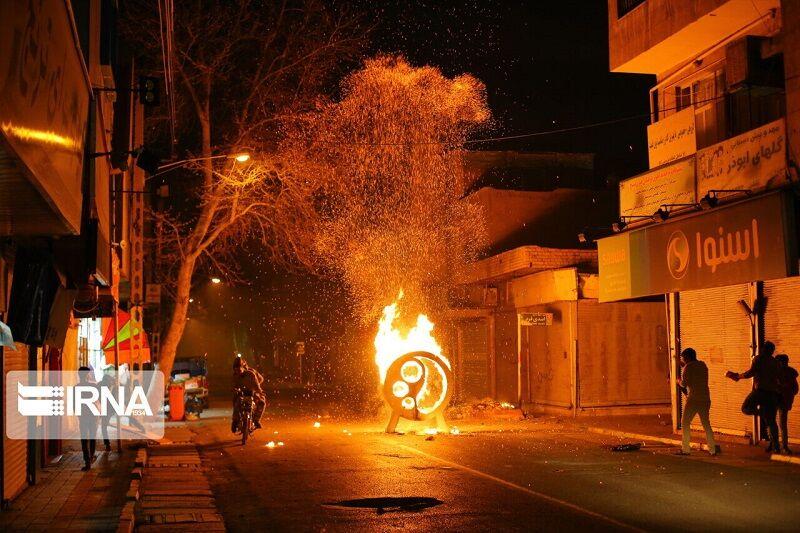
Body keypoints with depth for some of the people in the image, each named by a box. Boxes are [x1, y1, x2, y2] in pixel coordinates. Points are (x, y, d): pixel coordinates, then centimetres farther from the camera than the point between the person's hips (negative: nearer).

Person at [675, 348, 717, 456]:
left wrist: (679, 381, 11)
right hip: (705, 399, 6)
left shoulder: (688, 367, -8)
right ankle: (712, 449, 10)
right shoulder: (703, 365, 13)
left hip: (693, 399, -6)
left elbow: (684, 383, -11)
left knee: (685, 423, 3)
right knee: (706, 423, 14)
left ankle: (685, 449, -1)